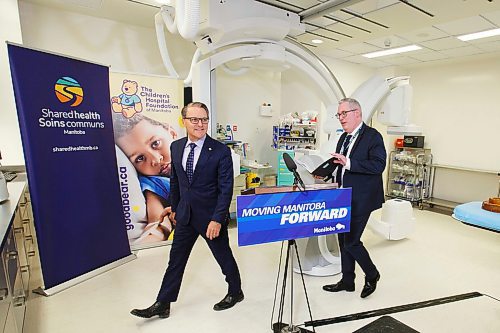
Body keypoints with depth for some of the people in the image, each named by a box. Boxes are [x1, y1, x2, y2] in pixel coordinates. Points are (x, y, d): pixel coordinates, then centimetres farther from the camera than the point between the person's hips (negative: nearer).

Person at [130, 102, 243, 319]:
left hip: (211, 216, -5)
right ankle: (162, 305, 32)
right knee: (176, 260, 15)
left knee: (224, 257, 13)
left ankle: (235, 292, 39)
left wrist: (217, 219, -20)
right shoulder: (176, 147, 1)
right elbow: (175, 180, 12)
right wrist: (174, 208, 16)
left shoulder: (220, 151, -16)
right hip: (185, 215, 5)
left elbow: (226, 189, -16)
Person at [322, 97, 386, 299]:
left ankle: (372, 275, 25)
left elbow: (379, 165, -21)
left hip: (361, 199, -8)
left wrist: (348, 163, -28)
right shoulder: (344, 137, 14)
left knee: (351, 241, -4)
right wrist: (337, 181, 9)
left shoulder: (373, 136, -10)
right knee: (343, 239, 14)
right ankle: (347, 281, 32)